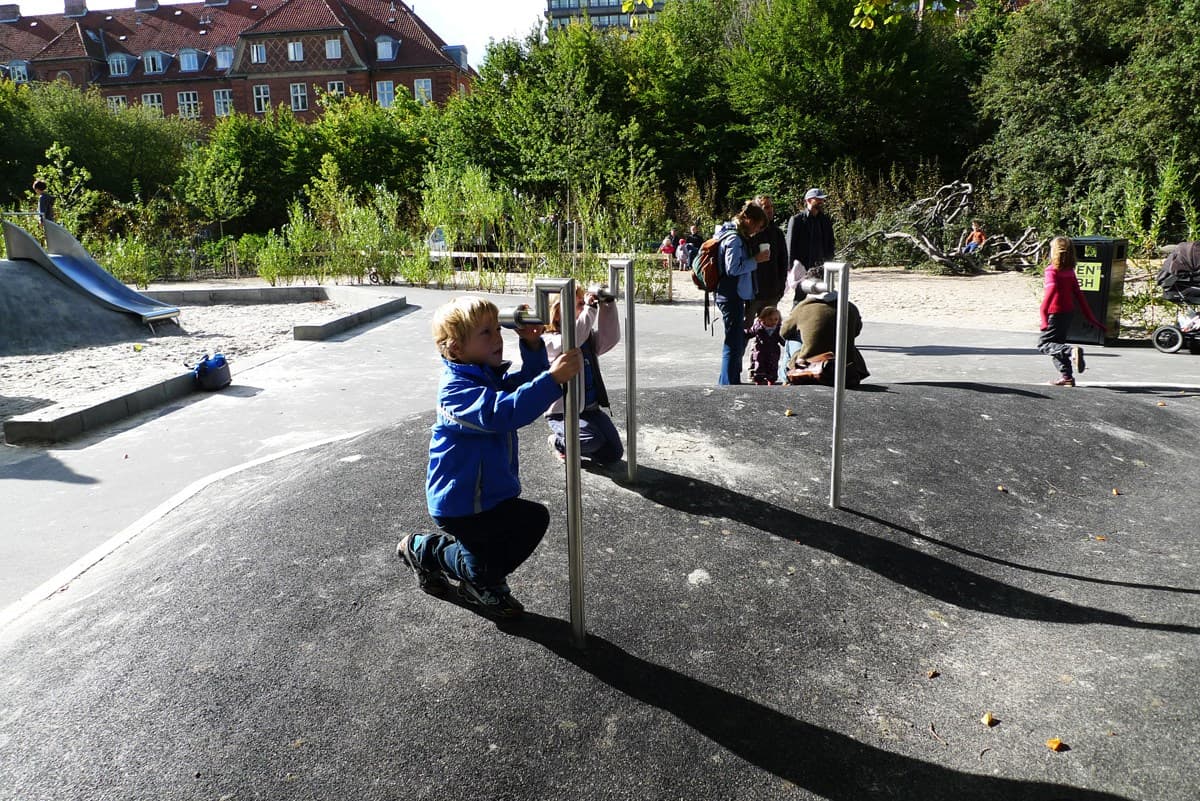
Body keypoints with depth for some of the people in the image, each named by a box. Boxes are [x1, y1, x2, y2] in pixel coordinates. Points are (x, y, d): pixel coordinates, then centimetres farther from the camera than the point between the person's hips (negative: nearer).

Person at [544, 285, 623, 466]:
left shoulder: (589, 337, 8)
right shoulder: (549, 340, -12)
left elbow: (610, 338, -10)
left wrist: (607, 305, -18)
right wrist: (589, 308, -29)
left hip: (591, 408, 6)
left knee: (613, 453, -2)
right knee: (594, 440, -30)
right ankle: (558, 442, 3)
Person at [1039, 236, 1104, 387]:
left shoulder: (1052, 270, -11)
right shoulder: (1070, 271, 10)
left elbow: (1052, 288, -29)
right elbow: (1079, 295, 11)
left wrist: (1043, 310, -33)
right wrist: (1090, 317, 13)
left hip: (1056, 313, -8)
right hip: (1069, 312, 8)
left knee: (1043, 343, -3)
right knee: (1057, 343, 17)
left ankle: (1072, 351, -27)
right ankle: (1066, 376, 13)